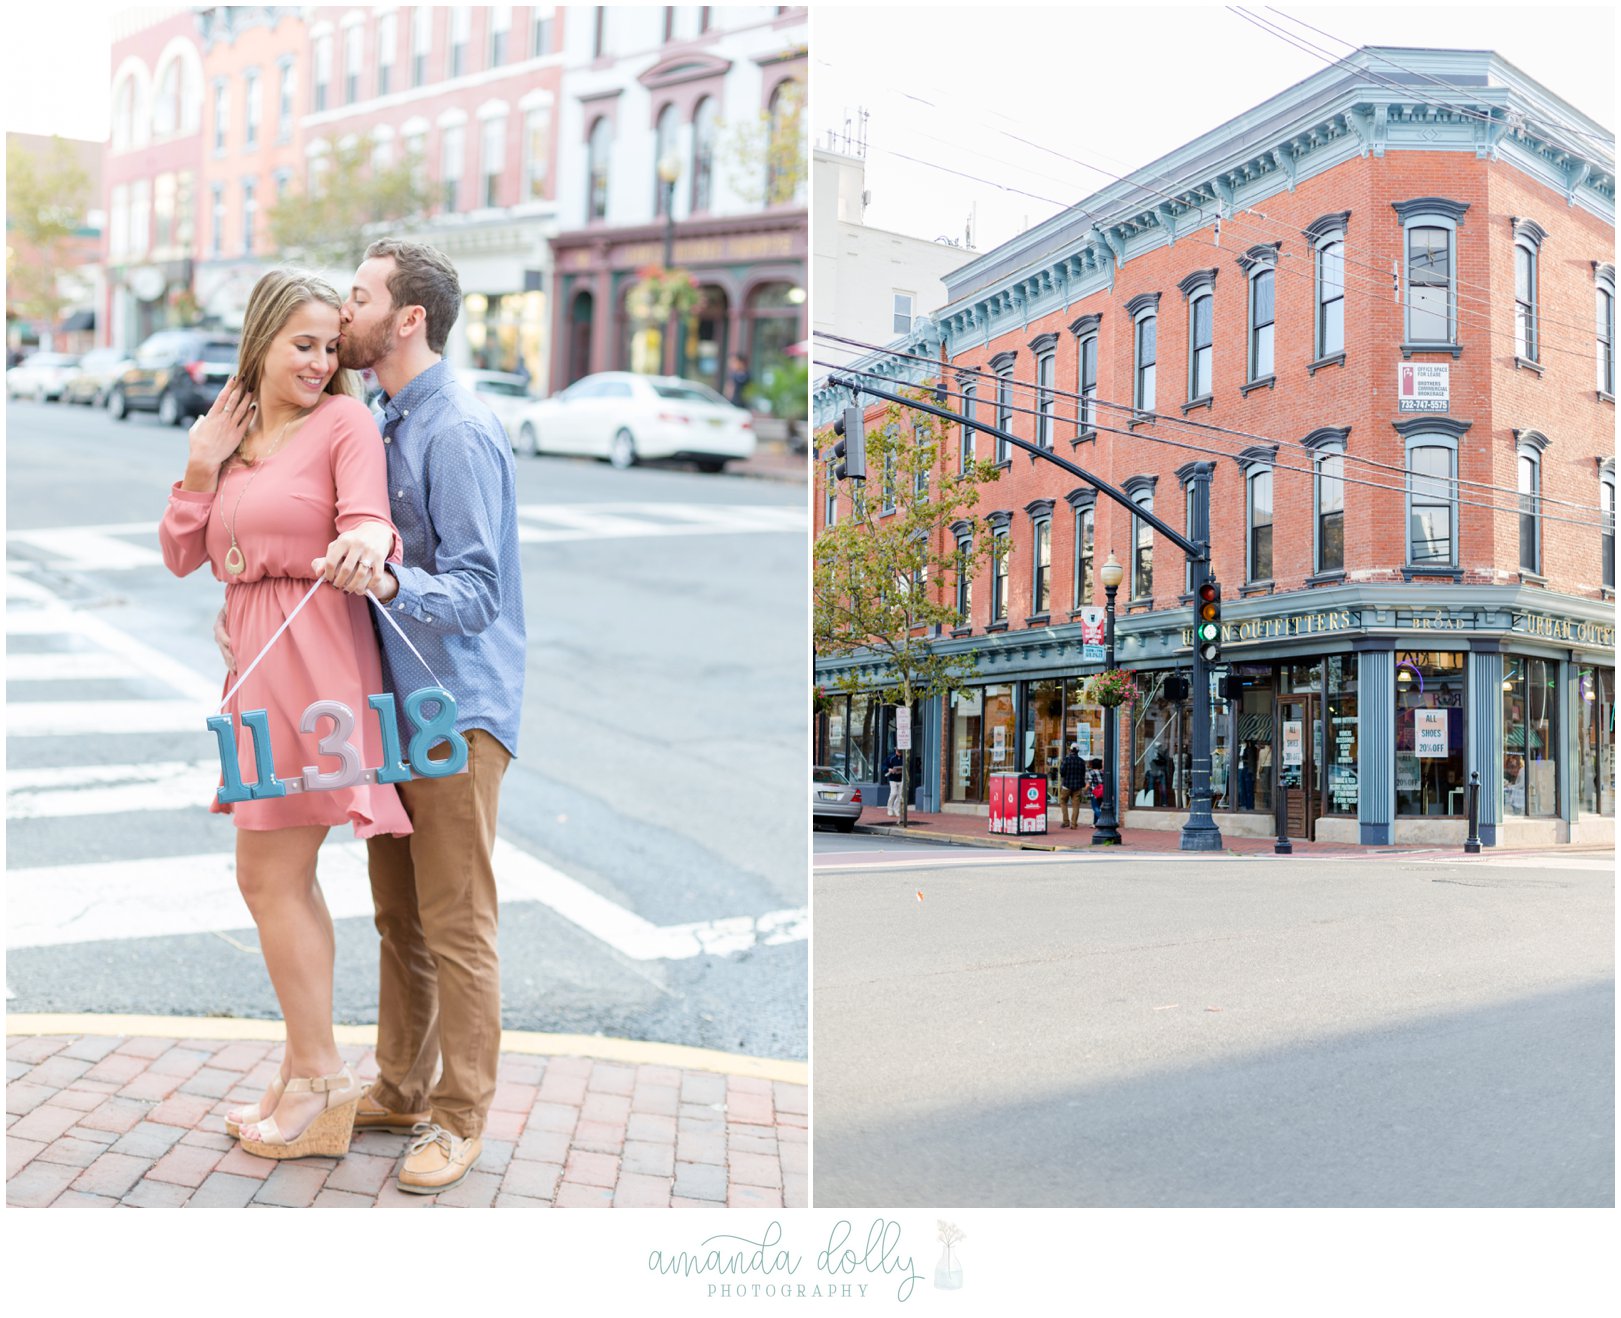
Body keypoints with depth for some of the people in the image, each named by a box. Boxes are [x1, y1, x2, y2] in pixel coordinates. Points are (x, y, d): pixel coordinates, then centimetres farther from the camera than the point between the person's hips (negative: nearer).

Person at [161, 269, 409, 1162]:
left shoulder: (344, 420, -5)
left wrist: (365, 549, -42)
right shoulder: (230, 431, 14)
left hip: (309, 657, -8)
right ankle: (309, 1077, 28)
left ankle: (319, 1080, 10)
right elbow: (181, 557, 13)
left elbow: (367, 519, -19)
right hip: (256, 659, 8)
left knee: (270, 878, -3)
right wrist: (201, 469, 0)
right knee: (283, 879, 15)